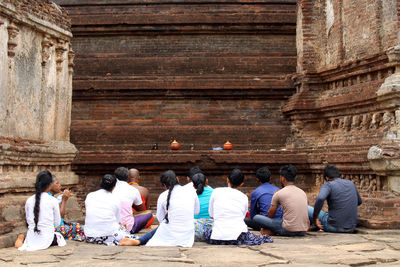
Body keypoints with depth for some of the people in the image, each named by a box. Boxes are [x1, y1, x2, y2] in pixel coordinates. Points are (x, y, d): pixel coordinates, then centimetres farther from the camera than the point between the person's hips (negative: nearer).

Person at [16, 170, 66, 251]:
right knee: (57, 236, 29)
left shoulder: (29, 200, -1)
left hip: (31, 239, 3)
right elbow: (57, 223, 0)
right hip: (46, 238, -2)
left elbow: (28, 221, 9)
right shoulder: (53, 201, -10)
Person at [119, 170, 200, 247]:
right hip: (187, 237, 2)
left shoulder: (163, 196, -3)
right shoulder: (191, 192, 0)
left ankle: (138, 241, 4)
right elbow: (196, 211, 16)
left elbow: (160, 219, 7)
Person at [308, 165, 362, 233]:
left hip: (334, 227, -6)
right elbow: (359, 202, 25)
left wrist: (315, 218, -20)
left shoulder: (328, 185, -9)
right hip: (351, 229, 6)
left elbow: (320, 199, -30)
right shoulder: (351, 183, 9)